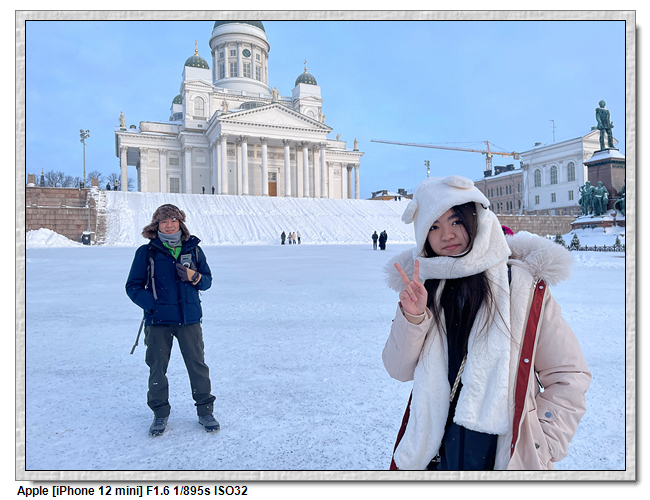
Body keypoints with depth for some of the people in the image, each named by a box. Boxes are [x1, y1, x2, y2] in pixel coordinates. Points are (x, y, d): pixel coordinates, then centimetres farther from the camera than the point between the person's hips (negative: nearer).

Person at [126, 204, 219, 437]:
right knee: (157, 367, 8)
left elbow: (207, 280, 11)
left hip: (189, 319, 1)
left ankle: (205, 411, 22)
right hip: (158, 321, -1)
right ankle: (160, 413, 28)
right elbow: (133, 286, 3)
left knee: (197, 365, 6)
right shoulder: (146, 252, 1)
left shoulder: (193, 249, 6)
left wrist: (194, 277, -11)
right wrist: (151, 304, -12)